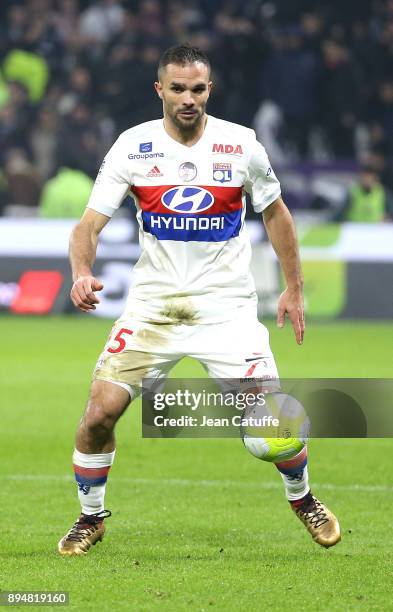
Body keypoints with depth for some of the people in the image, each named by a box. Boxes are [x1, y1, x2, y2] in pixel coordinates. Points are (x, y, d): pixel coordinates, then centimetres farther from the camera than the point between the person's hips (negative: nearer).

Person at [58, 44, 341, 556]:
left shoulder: (240, 145, -5)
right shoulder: (133, 147, -6)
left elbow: (274, 213, 11)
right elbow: (90, 224, -7)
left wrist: (294, 289, 10)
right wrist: (81, 273, -28)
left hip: (226, 303, -1)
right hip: (153, 301, 1)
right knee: (100, 411, -11)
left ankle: (303, 499, 19)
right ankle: (91, 518, 12)